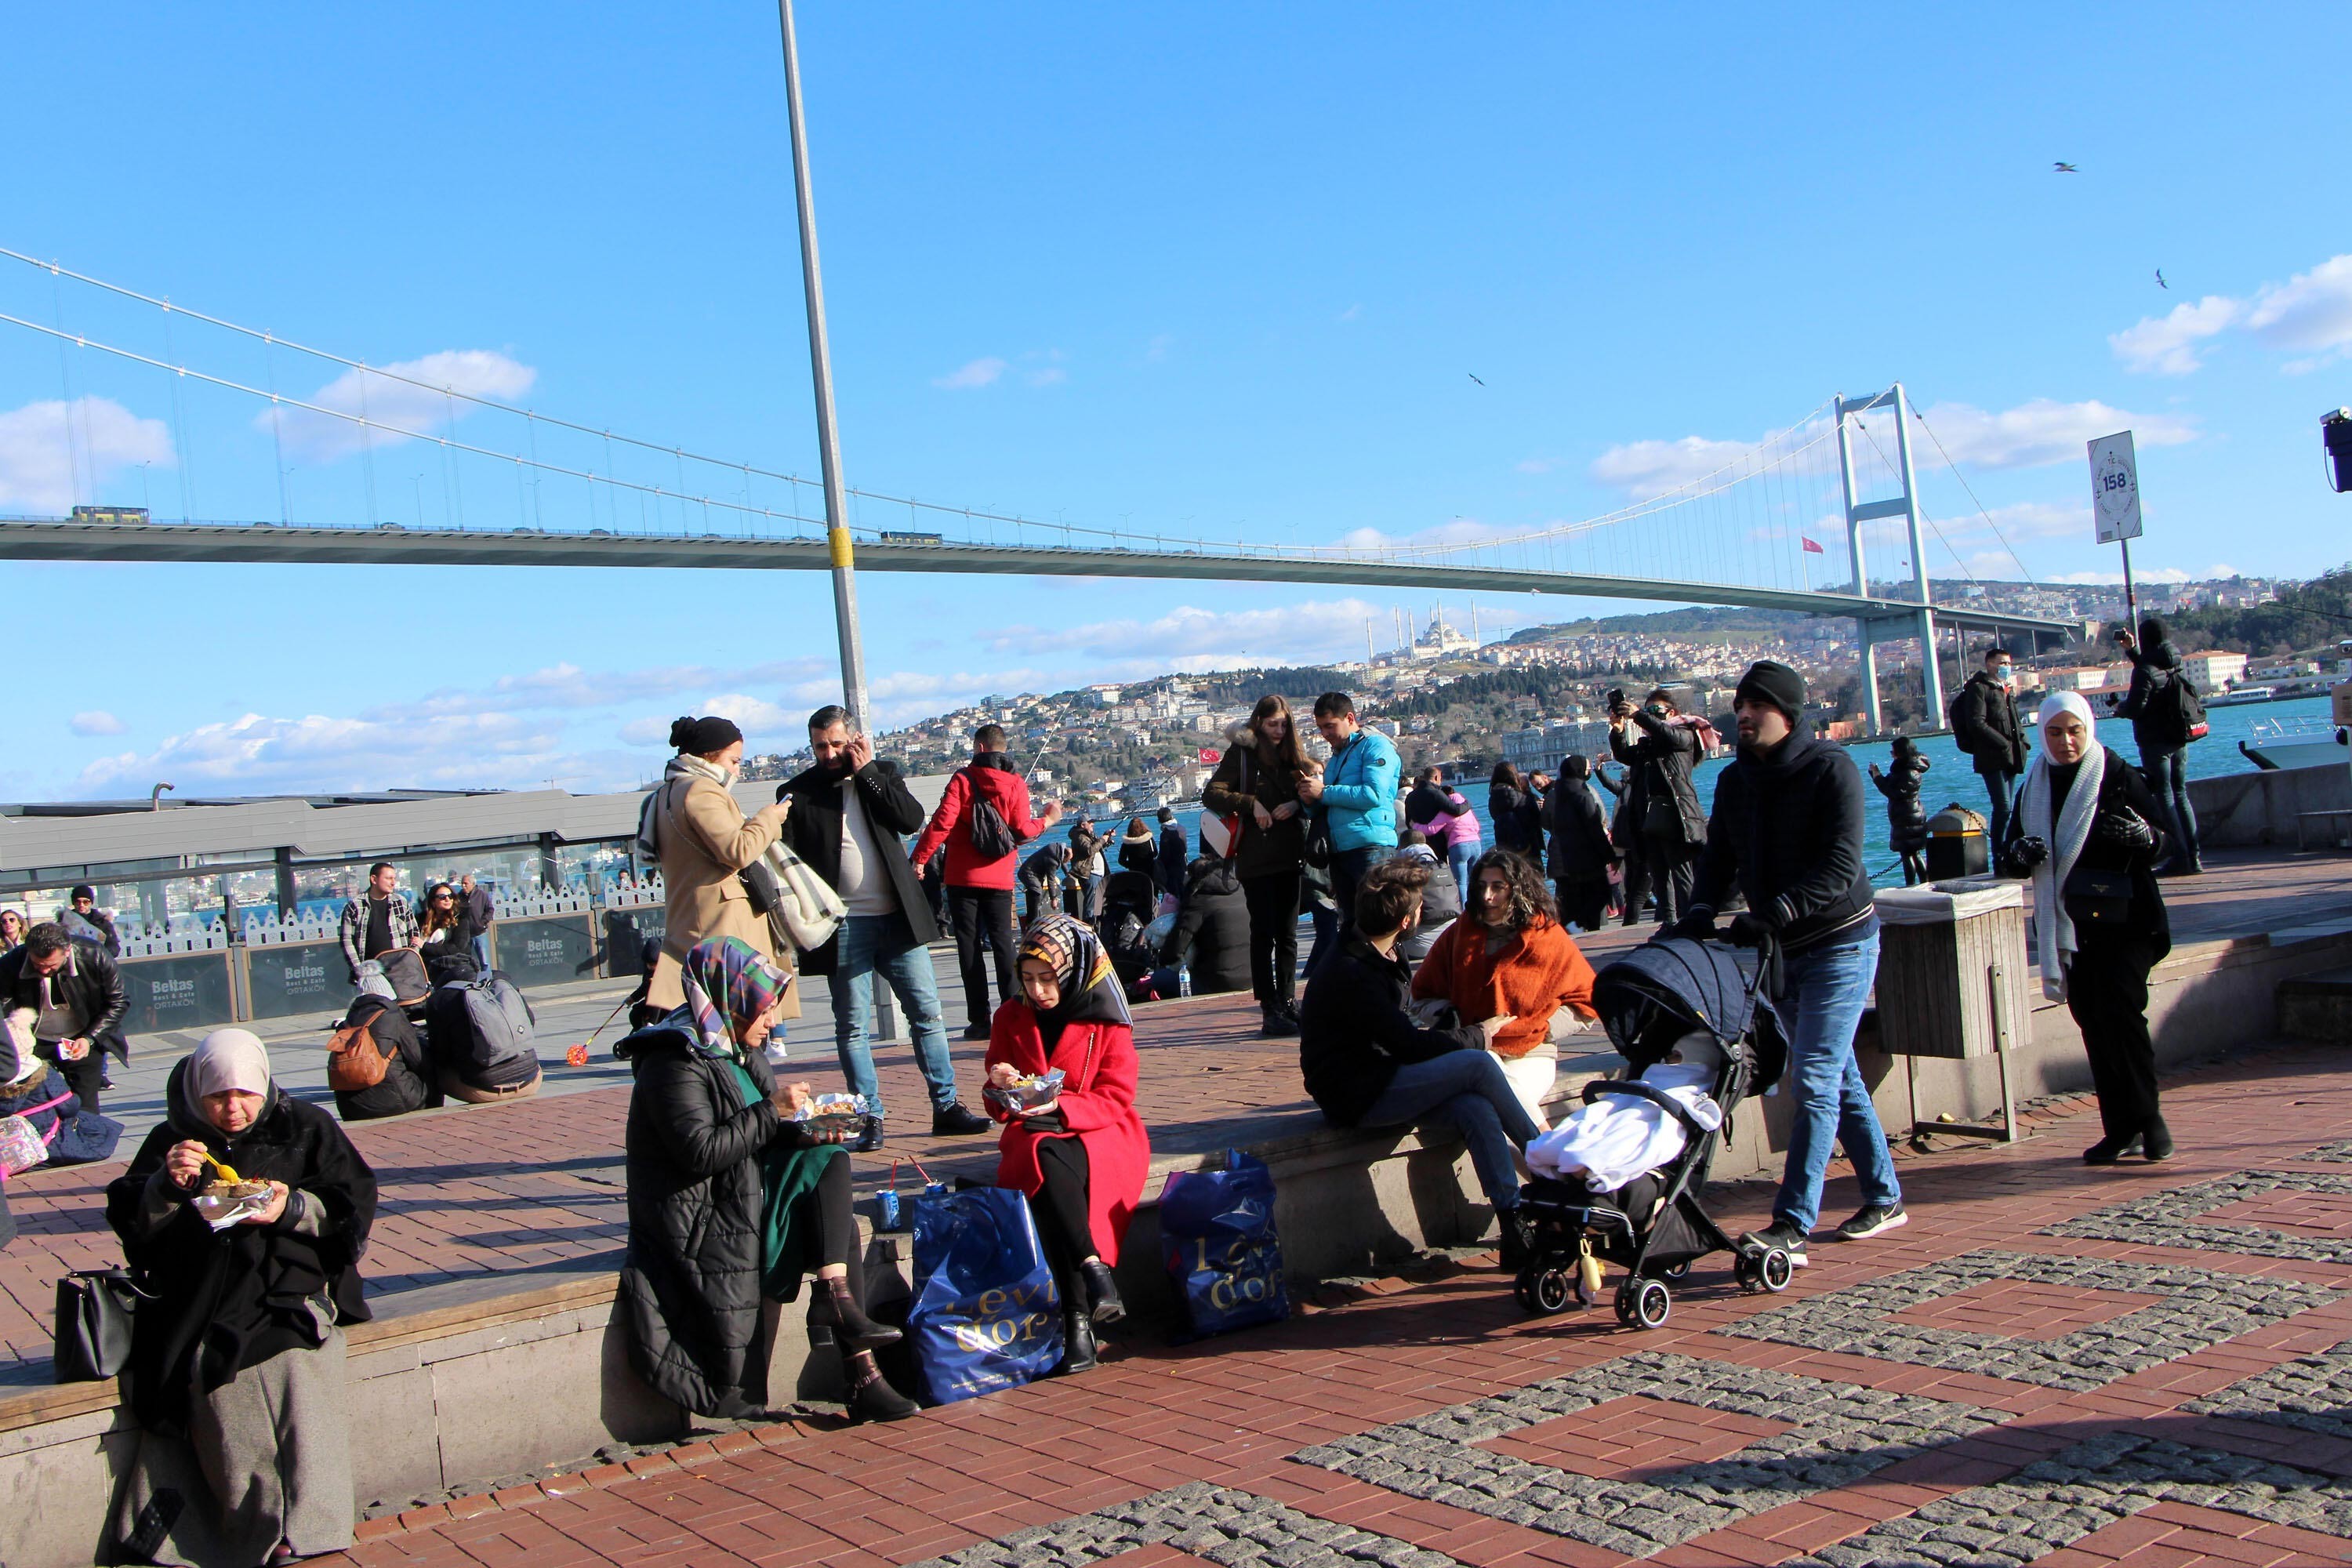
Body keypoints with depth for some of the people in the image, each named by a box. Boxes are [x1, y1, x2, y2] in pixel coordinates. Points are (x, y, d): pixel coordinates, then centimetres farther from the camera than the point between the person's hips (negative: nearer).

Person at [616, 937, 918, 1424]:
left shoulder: (740, 1051, 14)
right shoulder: (674, 1063, -14)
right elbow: (700, 1151, -24)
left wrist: (806, 1134, 0)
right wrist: (772, 1110, -19)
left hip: (749, 1195, 8)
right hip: (702, 1221, -8)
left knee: (828, 1161, -13)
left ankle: (836, 1296, -21)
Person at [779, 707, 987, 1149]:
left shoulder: (882, 772, 9)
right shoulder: (797, 792, 2)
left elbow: (912, 818, -7)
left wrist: (867, 772, -8)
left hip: (897, 917, 2)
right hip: (843, 926, -2)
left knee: (927, 1013, 4)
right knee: (853, 1027, 3)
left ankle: (946, 1108, 11)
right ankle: (870, 1119, 10)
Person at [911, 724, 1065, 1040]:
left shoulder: (963, 779, -5)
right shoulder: (1015, 784, 2)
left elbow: (942, 822, -13)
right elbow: (1022, 831, -4)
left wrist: (919, 858, -7)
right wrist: (1047, 820, 15)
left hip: (963, 877, -2)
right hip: (1000, 880, 2)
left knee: (969, 946, 2)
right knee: (1003, 944, 9)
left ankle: (980, 1020, 1)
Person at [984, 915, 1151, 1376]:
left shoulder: (1105, 1019, 0)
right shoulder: (1011, 1018, 10)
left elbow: (1115, 1098, -6)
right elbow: (999, 1109, 14)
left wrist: (1060, 1106, -21)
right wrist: (1002, 1088, -11)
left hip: (1100, 1134, -2)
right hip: (1034, 1135, 2)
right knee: (1049, 1166, -36)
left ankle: (1077, 1318, -35)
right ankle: (1095, 1273, -42)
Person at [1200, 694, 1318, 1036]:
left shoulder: (1292, 757, 14)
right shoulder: (1242, 754, -2)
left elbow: (1308, 797, 13)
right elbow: (1211, 794, -9)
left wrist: (1296, 804, -8)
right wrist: (1251, 804, -17)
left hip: (1289, 855, 5)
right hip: (1256, 858, -5)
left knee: (1288, 934, 8)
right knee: (1264, 933, -4)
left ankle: (1288, 1003, 15)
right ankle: (1270, 1010, -3)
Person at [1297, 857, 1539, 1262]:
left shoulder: (1376, 956, 10)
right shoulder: (1349, 975, -21)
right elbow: (1409, 1045, -19)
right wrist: (1479, 1035, -4)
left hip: (1381, 1082, 9)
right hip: (1356, 1099, -9)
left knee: (1476, 1109, -17)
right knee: (1477, 1063, -19)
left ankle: (1516, 1226, -17)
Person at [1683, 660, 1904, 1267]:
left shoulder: (1830, 768, -15)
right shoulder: (1735, 779, 6)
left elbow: (1841, 867, -22)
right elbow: (1720, 854, 6)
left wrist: (1774, 914, -30)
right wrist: (1702, 909, -14)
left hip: (1840, 941, -7)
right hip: (1781, 947, 7)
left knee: (1814, 1080, -12)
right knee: (1838, 1078, 15)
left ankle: (1792, 1226, -15)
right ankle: (1884, 1196, 28)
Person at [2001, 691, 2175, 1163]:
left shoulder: (2120, 778, -3)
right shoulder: (2033, 788, 10)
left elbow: (2162, 843, -4)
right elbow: (2011, 859, 13)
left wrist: (2144, 836, -26)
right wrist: (2019, 853, -10)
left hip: (2124, 920, -4)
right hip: (2066, 925, 4)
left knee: (2121, 1010, -15)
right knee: (2091, 1019, 4)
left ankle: (2147, 1116, -3)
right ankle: (2120, 1128, 9)